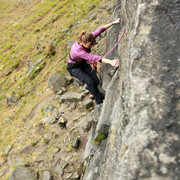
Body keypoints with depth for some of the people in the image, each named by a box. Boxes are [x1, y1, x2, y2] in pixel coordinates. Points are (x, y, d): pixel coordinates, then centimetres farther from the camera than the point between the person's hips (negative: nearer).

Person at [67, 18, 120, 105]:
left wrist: (113, 23, -19)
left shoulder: (87, 39, -23)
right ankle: (99, 101, -7)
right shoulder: (77, 50, -41)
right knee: (89, 81, -24)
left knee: (96, 81, -4)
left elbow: (100, 30, -14)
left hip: (83, 63, 6)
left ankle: (89, 88, 32)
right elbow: (94, 58, -51)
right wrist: (110, 62, -59)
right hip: (74, 67, -6)